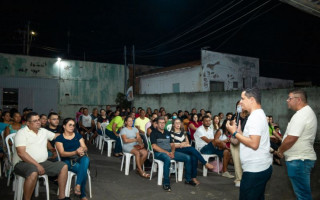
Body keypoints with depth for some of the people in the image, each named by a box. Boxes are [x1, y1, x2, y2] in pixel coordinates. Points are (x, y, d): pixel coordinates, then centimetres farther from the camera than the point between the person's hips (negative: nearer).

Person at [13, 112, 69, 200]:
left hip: (42, 162, 7)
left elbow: (55, 136, 30)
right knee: (33, 173, -39)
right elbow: (21, 153, -17)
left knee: (63, 166, -7)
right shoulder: (22, 133, -7)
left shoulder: (43, 131, 14)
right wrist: (37, 165, -22)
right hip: (23, 163, -7)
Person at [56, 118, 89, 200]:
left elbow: (85, 148, 6)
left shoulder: (78, 135, 13)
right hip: (67, 161, -3)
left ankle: (78, 185, -35)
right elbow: (62, 153, -8)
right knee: (82, 169, -31)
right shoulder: (59, 138, 2)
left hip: (79, 158, 3)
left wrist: (82, 150, -20)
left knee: (86, 159, -35)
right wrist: (75, 152, -25)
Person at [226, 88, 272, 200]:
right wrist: (239, 132, 9)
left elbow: (254, 144, -25)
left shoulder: (255, 116, -17)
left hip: (255, 170, -10)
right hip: (261, 168, 10)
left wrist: (235, 133, -16)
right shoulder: (258, 115, 15)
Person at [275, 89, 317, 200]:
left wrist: (280, 151, -8)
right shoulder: (308, 111, 14)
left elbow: (291, 139, -25)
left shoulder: (301, 115, -20)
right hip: (303, 157, 10)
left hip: (298, 160, -10)